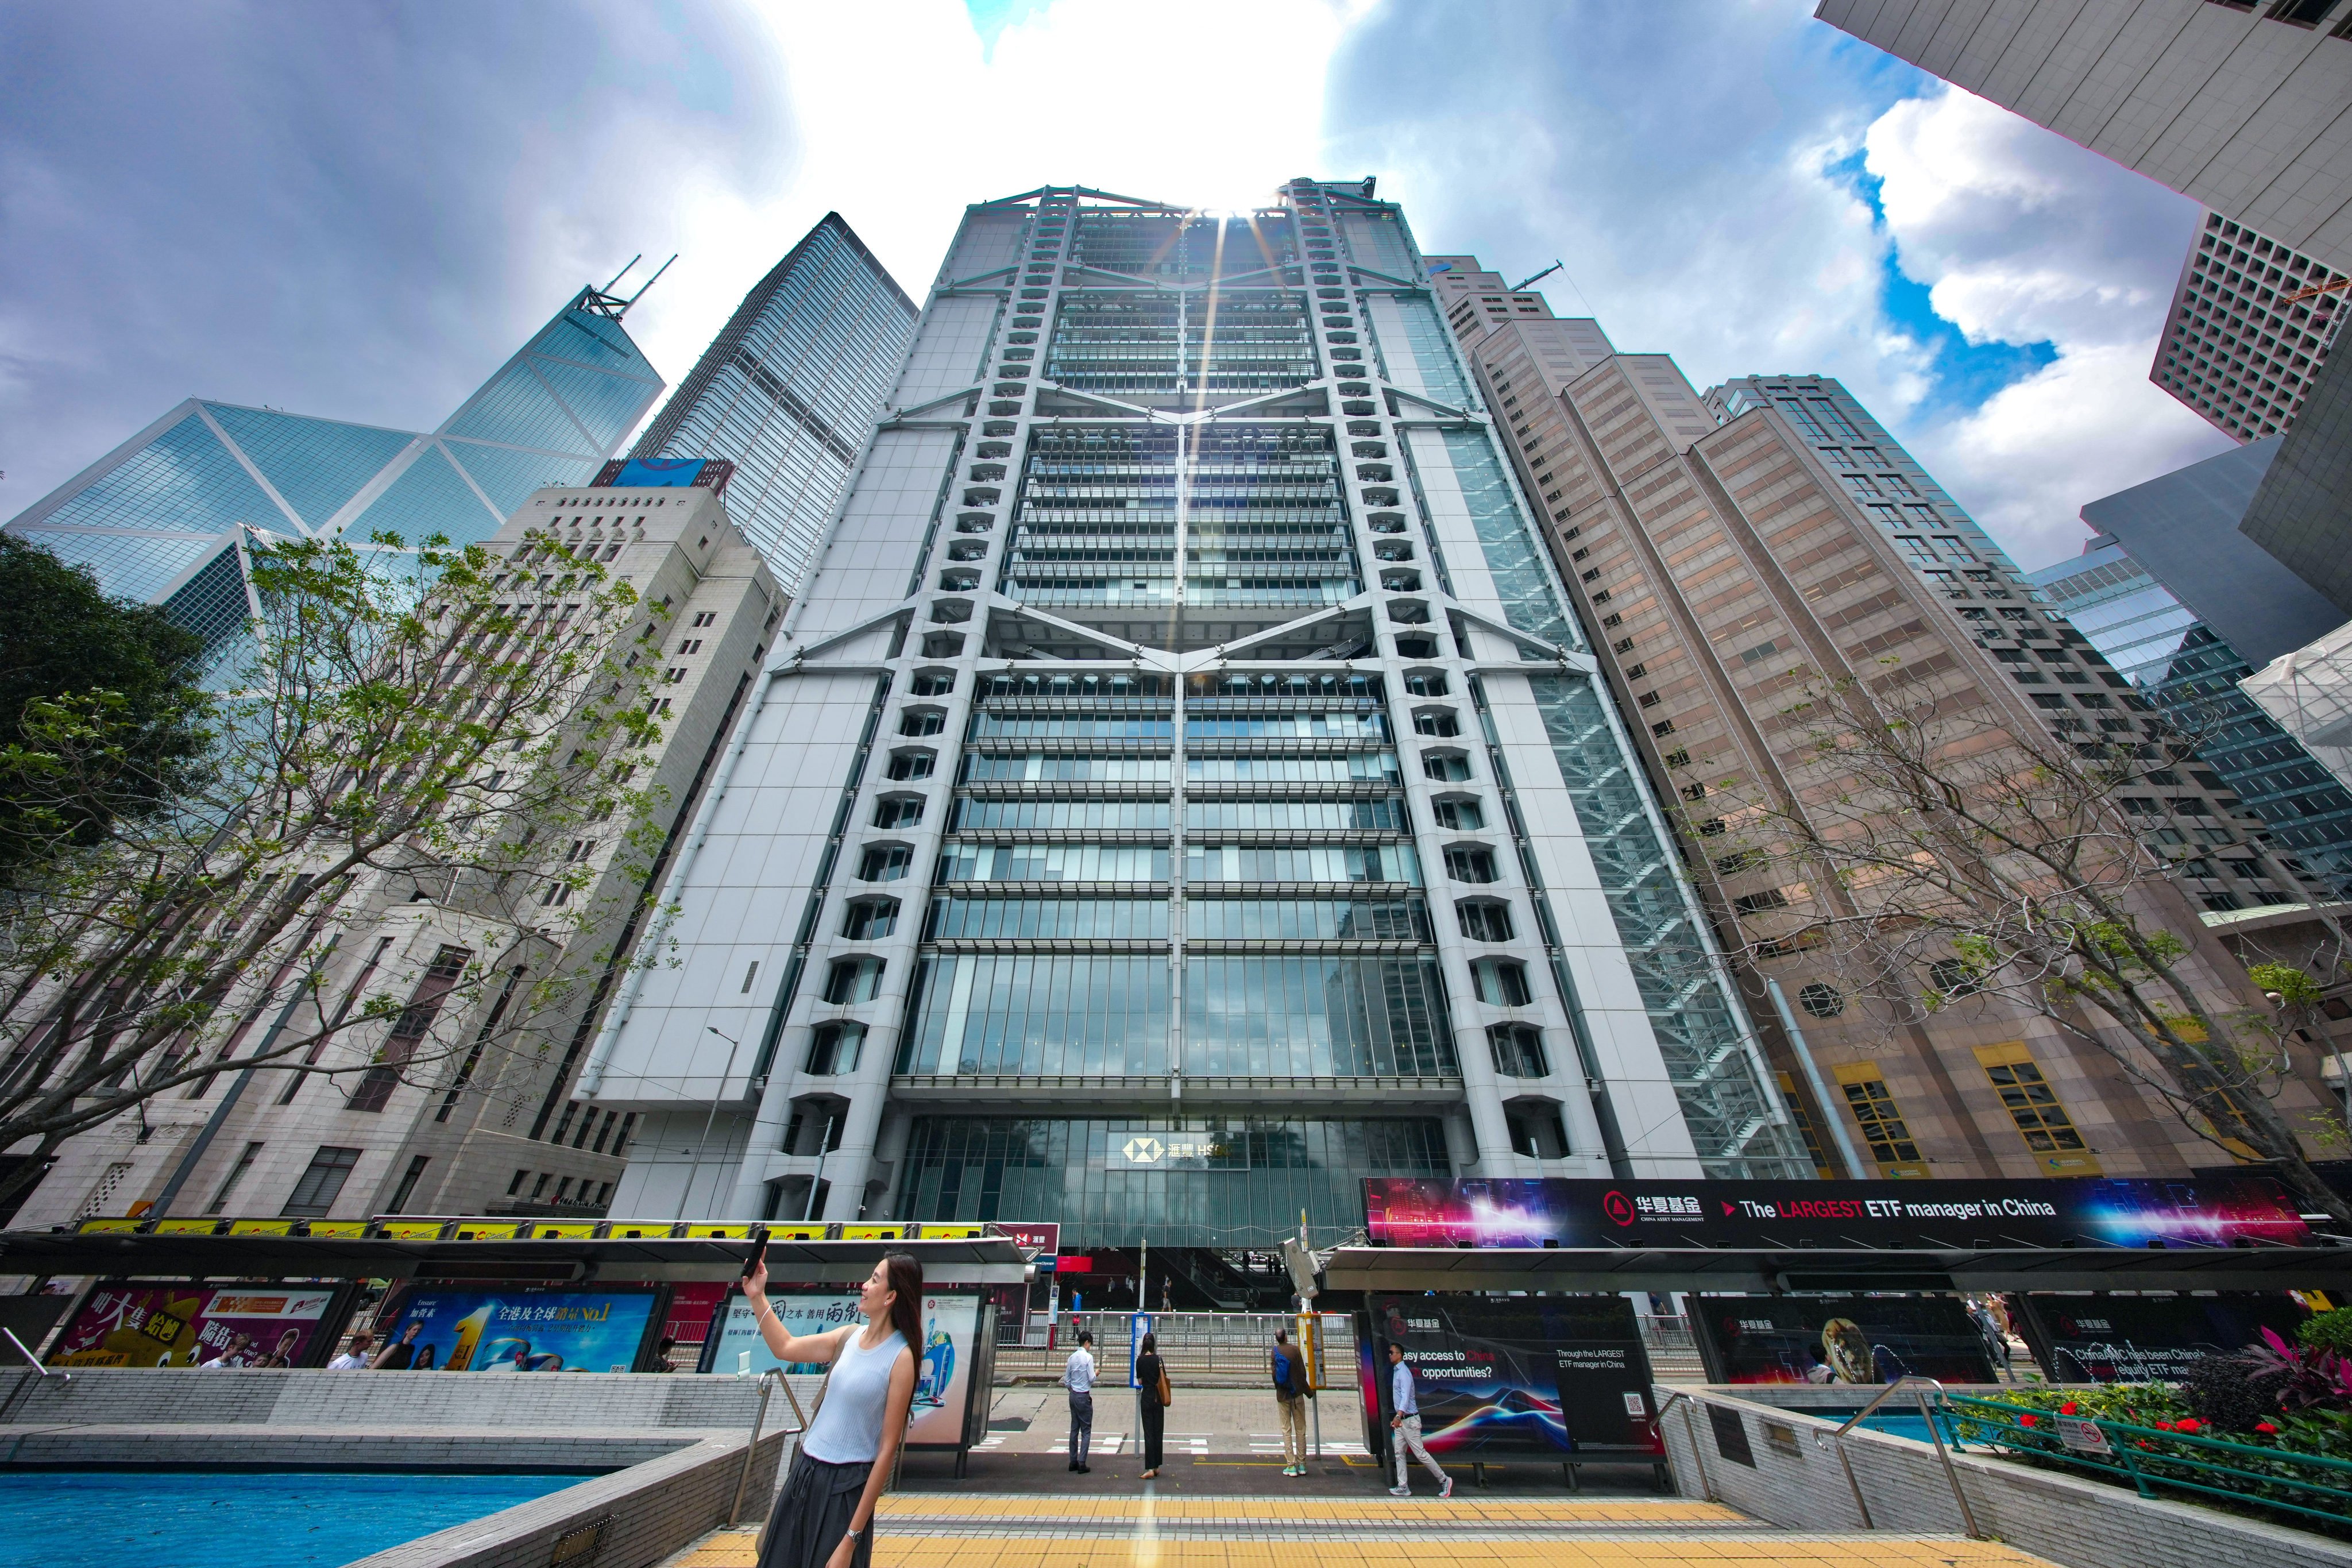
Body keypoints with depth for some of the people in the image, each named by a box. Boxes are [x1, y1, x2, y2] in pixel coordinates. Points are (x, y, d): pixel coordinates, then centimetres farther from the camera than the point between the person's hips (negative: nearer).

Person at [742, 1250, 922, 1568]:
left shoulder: (900, 1357, -20)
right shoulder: (850, 1335, 0)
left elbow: (887, 1450, -19)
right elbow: (784, 1348, 11)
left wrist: (852, 1538, -18)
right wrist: (758, 1297, 2)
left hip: (846, 1487, -6)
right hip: (805, 1471, 6)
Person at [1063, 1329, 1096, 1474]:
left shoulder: (1072, 1357, 3)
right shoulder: (1088, 1357, -15)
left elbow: (1066, 1380, 8)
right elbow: (1091, 1379, -15)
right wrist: (1096, 1374, 4)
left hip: (1073, 1395, 6)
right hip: (1084, 1396, -6)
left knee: (1074, 1429, 14)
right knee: (1086, 1431, 3)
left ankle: (1073, 1462, 19)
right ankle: (1081, 1463, 0)